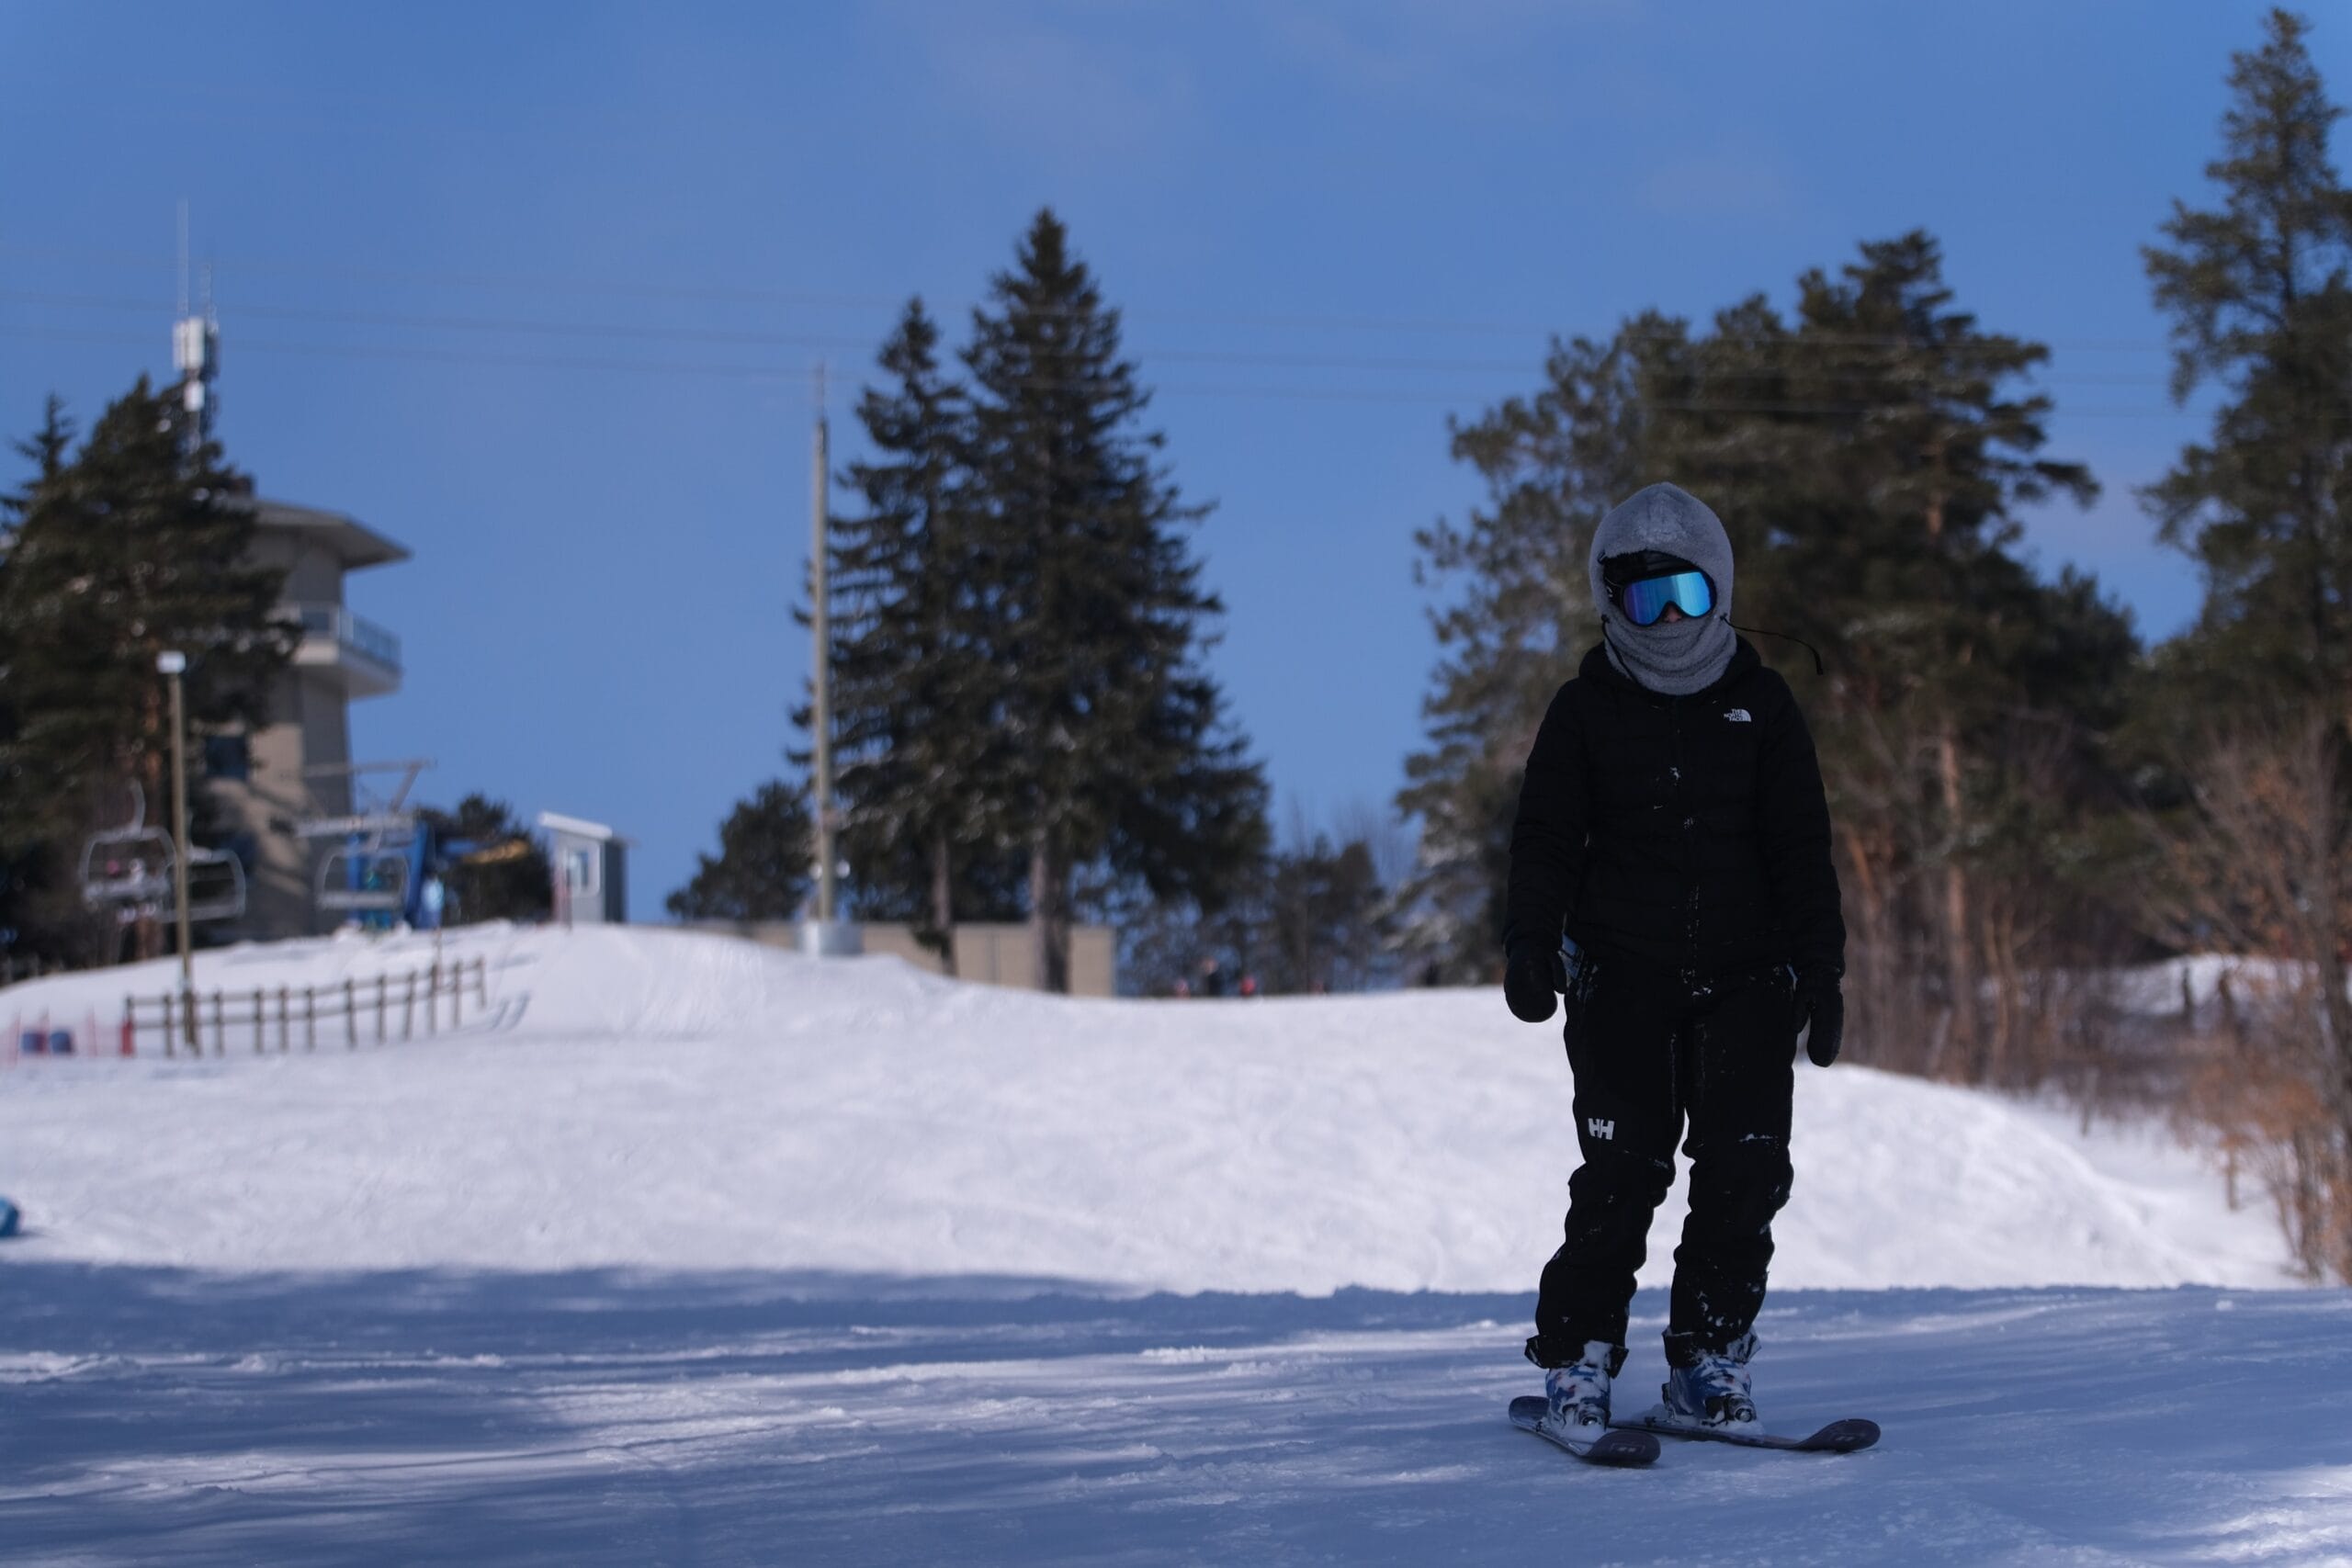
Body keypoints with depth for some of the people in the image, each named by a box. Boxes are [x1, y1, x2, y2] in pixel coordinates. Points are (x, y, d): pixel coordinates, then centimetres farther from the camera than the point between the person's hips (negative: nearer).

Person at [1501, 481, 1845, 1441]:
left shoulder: (1759, 706, 8)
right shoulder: (1587, 711, 5)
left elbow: (1801, 849, 8)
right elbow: (1546, 840, 3)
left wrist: (1820, 968, 1)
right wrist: (1529, 944, -13)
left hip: (1745, 976, 2)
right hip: (1623, 975, -2)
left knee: (1745, 1173, -6)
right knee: (1624, 1174, -12)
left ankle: (1709, 1362, 6)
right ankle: (1576, 1361, -2)